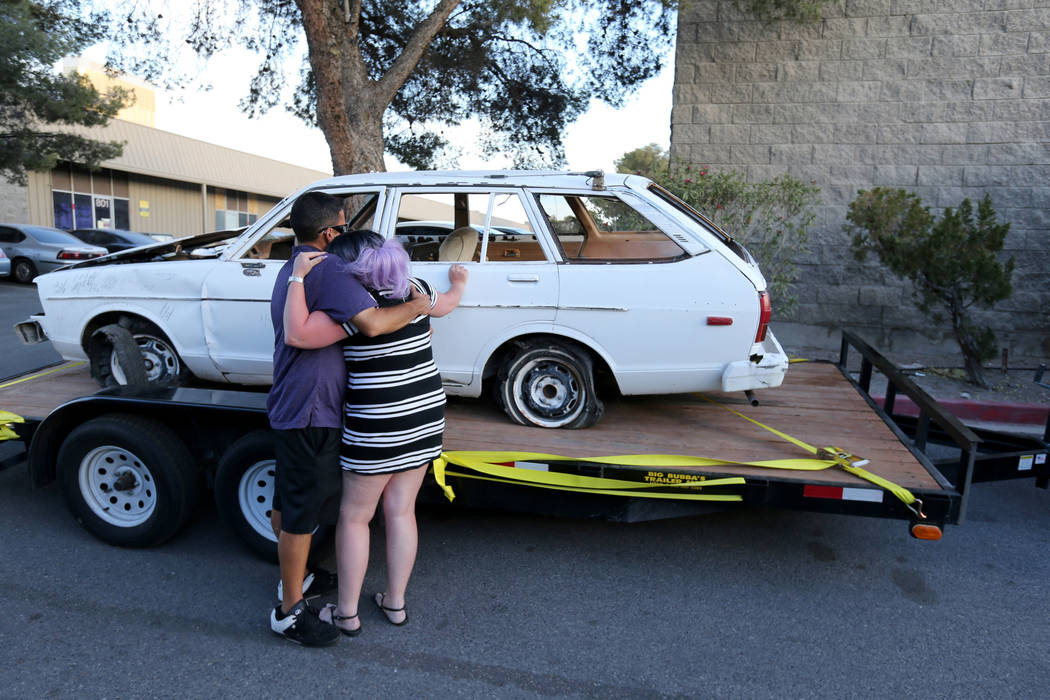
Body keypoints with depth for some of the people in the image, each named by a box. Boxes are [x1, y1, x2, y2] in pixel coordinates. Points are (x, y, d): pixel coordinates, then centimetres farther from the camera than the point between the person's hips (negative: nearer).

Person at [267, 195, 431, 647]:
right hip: (311, 411, -11)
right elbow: (371, 323, -31)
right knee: (302, 515, 1)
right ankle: (290, 612, 15)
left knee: (286, 503, 23)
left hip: (288, 407, 11)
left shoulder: (289, 271, 15)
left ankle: (292, 576, 42)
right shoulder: (326, 270, -20)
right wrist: (416, 306, -14)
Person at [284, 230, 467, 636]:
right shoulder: (414, 289, 4)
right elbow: (447, 304, 25)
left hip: (377, 428, -7)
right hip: (426, 417, 7)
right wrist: (459, 283, 47)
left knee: (354, 517, 10)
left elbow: (296, 334, -24)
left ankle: (346, 614, 23)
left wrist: (299, 276, -18)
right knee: (401, 512, 17)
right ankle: (396, 602, 28)